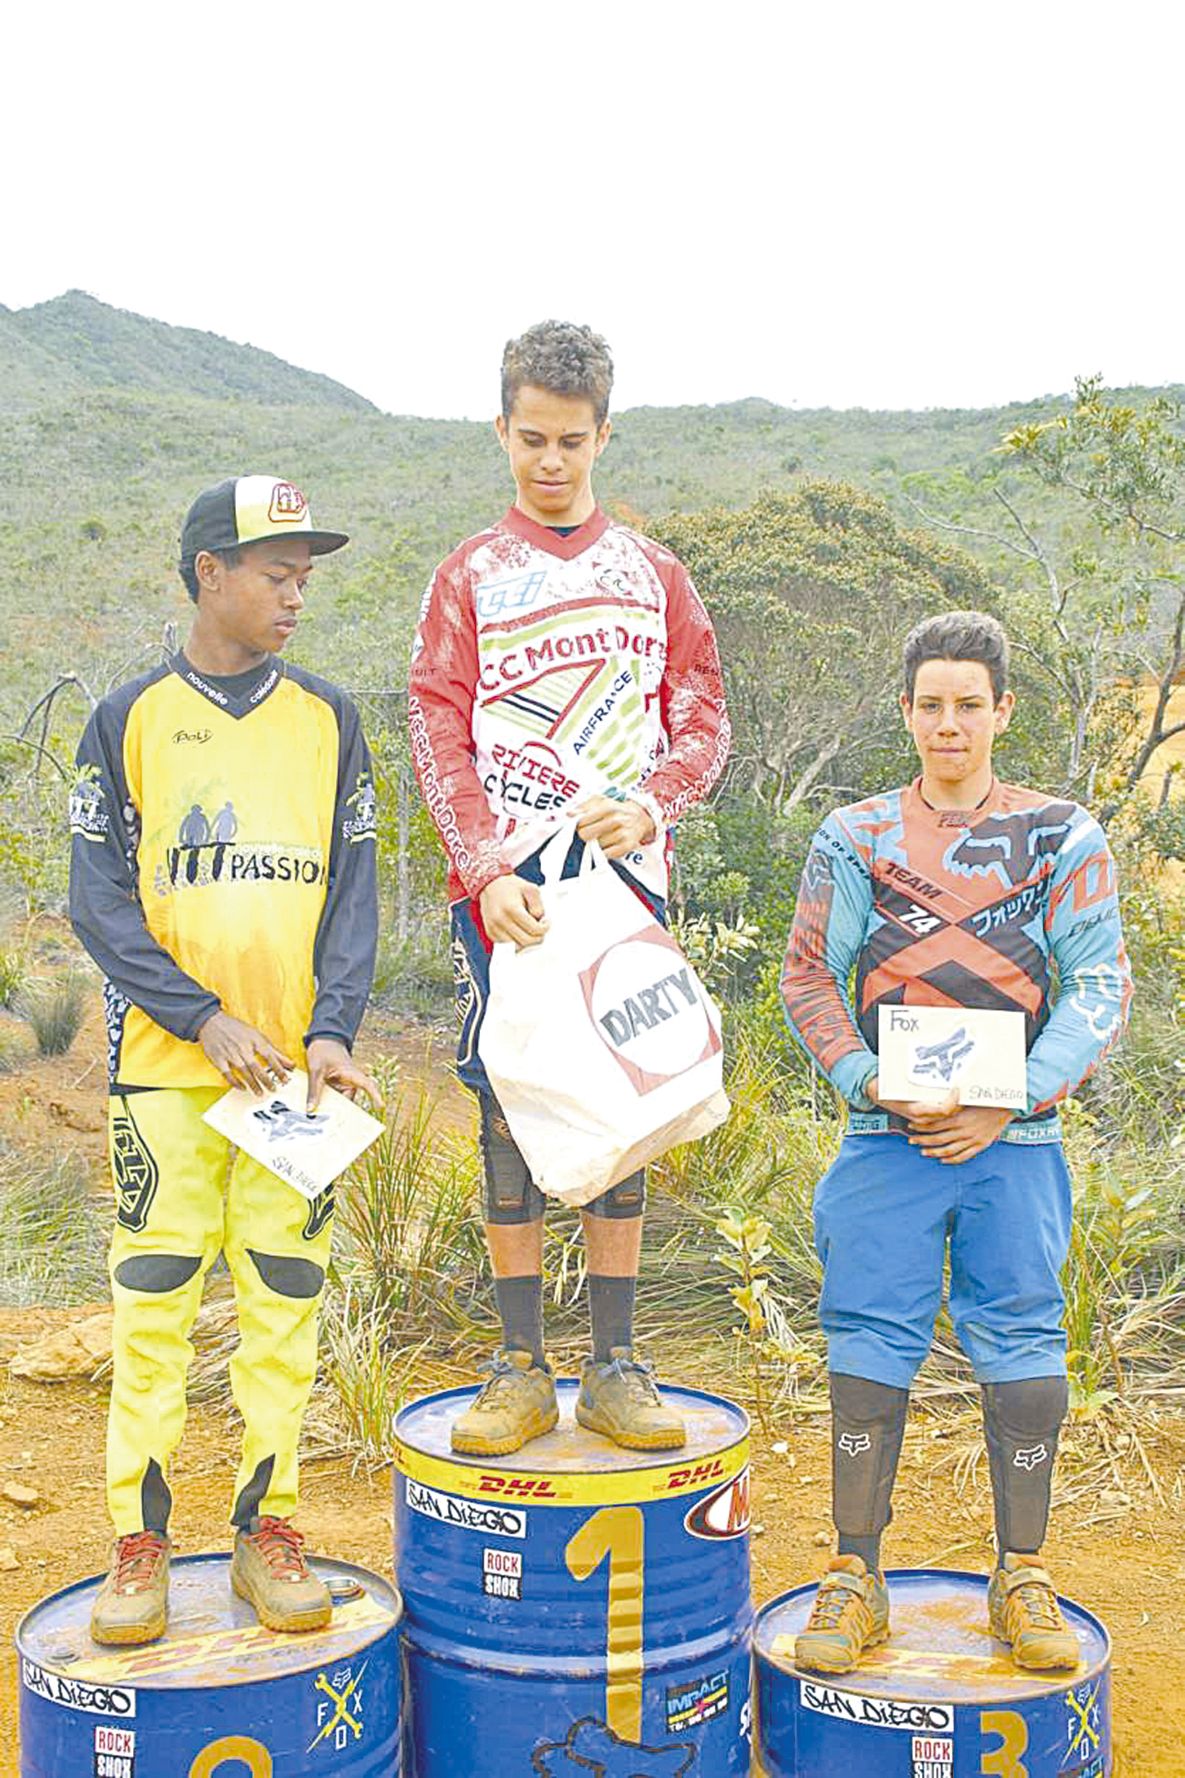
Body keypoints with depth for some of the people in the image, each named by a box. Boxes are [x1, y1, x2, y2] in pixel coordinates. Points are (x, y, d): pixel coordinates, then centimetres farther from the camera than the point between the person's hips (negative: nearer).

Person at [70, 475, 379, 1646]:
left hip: (299, 1065, 2)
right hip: (166, 1063, -2)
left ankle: (267, 1529, 15)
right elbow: (101, 898, -1)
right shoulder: (129, 719, 3)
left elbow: (352, 888, 6)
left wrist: (332, 1031, -7)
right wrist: (205, 1018, -11)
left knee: (285, 1295, 5)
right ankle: (139, 1543, 11)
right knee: (154, 1298, 0)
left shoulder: (327, 719, 9)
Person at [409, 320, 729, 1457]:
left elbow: (702, 725, 8)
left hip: (626, 878, 1)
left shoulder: (653, 576, 13)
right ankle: (521, 1369, 9)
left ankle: (614, 1368, 11)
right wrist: (488, 868, -14)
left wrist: (649, 806, -13)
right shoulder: (469, 577, 8)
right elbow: (439, 736, 0)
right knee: (511, 1115, 0)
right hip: (505, 885, -1)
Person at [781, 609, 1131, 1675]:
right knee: (870, 1346, 0)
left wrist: (1009, 1099, -10)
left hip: (1014, 1141, 0)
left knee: (1023, 1348, 1)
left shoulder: (1062, 837, 5)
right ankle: (857, 1577, 11)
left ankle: (1023, 1578, 16)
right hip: (888, 1140, 1)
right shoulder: (853, 838, 8)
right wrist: (870, 1082, -8)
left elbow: (1101, 986, 1)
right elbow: (810, 977, 8)